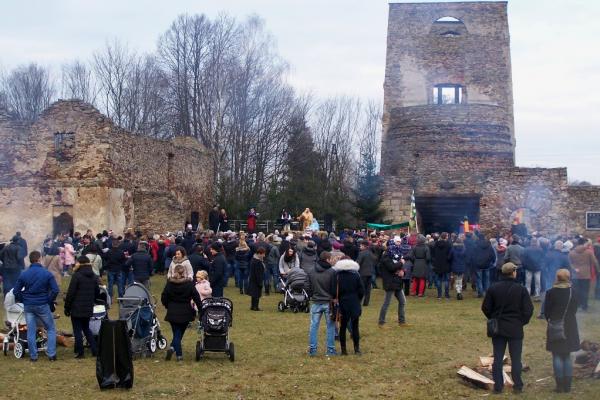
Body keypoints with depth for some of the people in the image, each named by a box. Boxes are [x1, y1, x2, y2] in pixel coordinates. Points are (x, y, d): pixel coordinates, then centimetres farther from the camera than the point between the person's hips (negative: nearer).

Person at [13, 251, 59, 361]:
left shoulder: (23, 274, 0)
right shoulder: (47, 274, -9)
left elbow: (16, 291, 1)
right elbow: (55, 290, -13)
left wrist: (23, 300, 12)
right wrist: (50, 301, 1)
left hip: (28, 306, 3)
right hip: (43, 306, -3)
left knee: (31, 331, 9)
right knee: (51, 329, 10)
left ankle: (33, 355, 13)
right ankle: (51, 354, 5)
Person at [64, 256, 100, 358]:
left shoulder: (76, 276, -12)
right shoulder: (94, 276, 8)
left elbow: (70, 293, -13)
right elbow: (97, 292, 15)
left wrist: (67, 308, -6)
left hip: (77, 308, -6)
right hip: (88, 309, 6)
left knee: (77, 330, 3)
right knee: (86, 328, 19)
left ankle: (79, 352, 5)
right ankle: (94, 350, 12)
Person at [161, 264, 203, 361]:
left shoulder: (169, 284, -4)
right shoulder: (189, 284, -8)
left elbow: (163, 299, 0)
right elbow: (197, 298, -7)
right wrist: (201, 310, 3)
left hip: (172, 313, 1)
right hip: (186, 313, -1)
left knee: (177, 333, 9)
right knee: (180, 333, 13)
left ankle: (179, 355, -3)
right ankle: (173, 348, -3)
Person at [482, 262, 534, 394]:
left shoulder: (493, 288, -3)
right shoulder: (521, 289, -9)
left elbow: (485, 307, 0)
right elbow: (529, 309, -9)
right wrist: (522, 321, 7)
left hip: (498, 328, 2)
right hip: (515, 329, -2)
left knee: (498, 358, 8)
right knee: (516, 359, 7)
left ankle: (498, 386, 8)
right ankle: (518, 386, 10)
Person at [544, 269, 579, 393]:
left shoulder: (551, 293, -12)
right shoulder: (572, 292, -1)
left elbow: (546, 311, -6)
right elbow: (574, 309, 6)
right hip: (570, 328, 3)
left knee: (557, 356, 3)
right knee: (567, 357, 13)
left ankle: (560, 385, 2)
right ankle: (567, 385, 13)